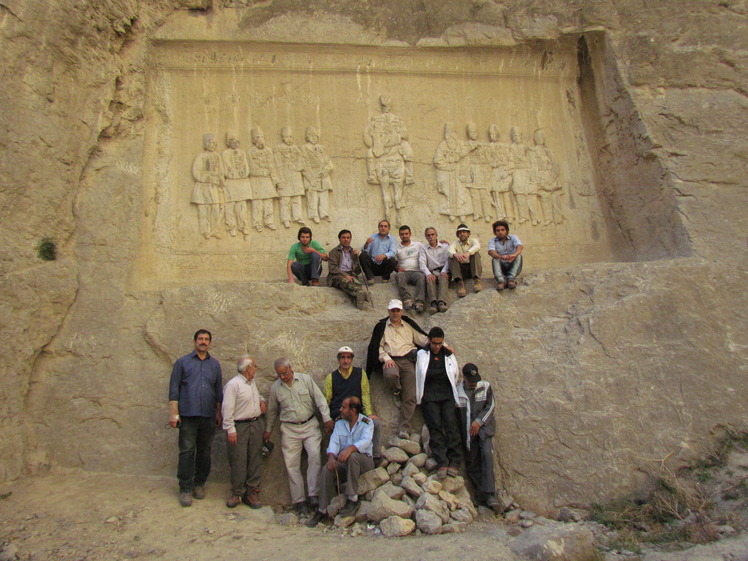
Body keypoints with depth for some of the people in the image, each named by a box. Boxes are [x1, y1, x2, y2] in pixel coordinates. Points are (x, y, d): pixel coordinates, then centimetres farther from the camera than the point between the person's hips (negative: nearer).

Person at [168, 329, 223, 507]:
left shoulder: (215, 364, 11)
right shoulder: (182, 362, 3)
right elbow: (174, 389, 1)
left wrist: (219, 412, 12)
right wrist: (174, 414, -5)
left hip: (208, 416, 3)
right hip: (188, 414, -3)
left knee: (204, 451, 9)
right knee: (187, 452, -3)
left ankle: (199, 484, 23)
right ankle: (185, 489, 7)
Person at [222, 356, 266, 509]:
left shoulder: (252, 382, 14)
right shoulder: (233, 384, -12)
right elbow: (227, 409, -15)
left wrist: (262, 400, 13)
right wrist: (230, 429, -18)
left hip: (256, 424, 7)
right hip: (240, 427, -7)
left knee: (255, 460, 6)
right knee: (238, 462, -2)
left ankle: (252, 493, 15)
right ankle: (237, 493, 12)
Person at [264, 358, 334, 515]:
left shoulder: (305, 379, -3)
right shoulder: (275, 387, 2)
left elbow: (319, 399, -2)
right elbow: (272, 411, 16)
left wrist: (326, 418, -9)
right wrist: (268, 430, 19)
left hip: (310, 425, -1)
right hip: (289, 430, 2)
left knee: (314, 455, -17)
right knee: (292, 465, 0)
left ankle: (314, 495, -10)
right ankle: (299, 500, 9)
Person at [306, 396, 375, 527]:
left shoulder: (366, 422, -4)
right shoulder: (339, 423, 10)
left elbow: (365, 441, -22)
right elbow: (334, 441, -4)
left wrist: (350, 449, -41)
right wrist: (331, 456, -25)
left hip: (364, 460, -4)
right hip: (344, 463, 4)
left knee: (352, 456, -36)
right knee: (326, 470, -25)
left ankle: (352, 499, -27)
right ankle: (322, 510, -15)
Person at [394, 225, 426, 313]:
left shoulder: (418, 245, 21)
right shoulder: (396, 248, 18)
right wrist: (397, 268, -6)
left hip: (416, 271, 0)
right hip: (403, 272, 0)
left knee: (421, 276, -34)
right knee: (399, 276, -35)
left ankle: (419, 302, -49)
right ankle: (407, 300, -54)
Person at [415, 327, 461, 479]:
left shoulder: (449, 355, 16)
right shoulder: (421, 355, 10)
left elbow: (455, 374, 21)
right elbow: (418, 376, 8)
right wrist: (419, 396, 2)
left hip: (447, 394, 2)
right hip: (429, 396, -1)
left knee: (450, 424, -16)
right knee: (435, 426, -16)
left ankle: (454, 462, -19)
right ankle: (441, 462, -22)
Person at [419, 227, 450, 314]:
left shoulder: (445, 246, 18)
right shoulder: (423, 248, 17)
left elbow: (448, 260, 4)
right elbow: (422, 263, 2)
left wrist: (444, 271, -17)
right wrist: (428, 274, -18)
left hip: (443, 271, 0)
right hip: (431, 272, 0)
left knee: (443, 278, -35)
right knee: (430, 279, -34)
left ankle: (441, 302, -56)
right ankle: (433, 303, -53)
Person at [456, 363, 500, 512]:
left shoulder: (485, 387, 5)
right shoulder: (457, 392, 7)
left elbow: (490, 406, 0)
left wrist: (479, 421, -12)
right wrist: (458, 435, 4)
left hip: (483, 428, -1)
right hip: (467, 433, 2)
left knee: (487, 455, -20)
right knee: (471, 462, -1)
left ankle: (490, 494, -20)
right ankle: (481, 497, 5)